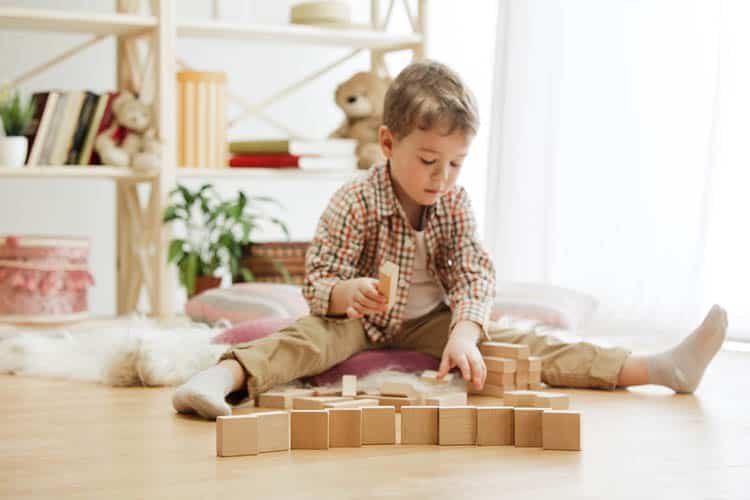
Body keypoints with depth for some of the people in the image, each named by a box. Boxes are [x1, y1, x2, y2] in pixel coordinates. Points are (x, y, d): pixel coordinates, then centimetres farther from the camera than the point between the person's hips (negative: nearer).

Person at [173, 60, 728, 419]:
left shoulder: (455, 204, -7)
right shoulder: (354, 205, -19)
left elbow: (475, 277, -12)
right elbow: (317, 281, -17)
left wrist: (464, 334, -32)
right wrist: (347, 293, -41)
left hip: (430, 322, 3)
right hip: (360, 320, -3)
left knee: (518, 342, -12)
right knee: (309, 337, -35)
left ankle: (656, 368, -22)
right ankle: (226, 375, -59)